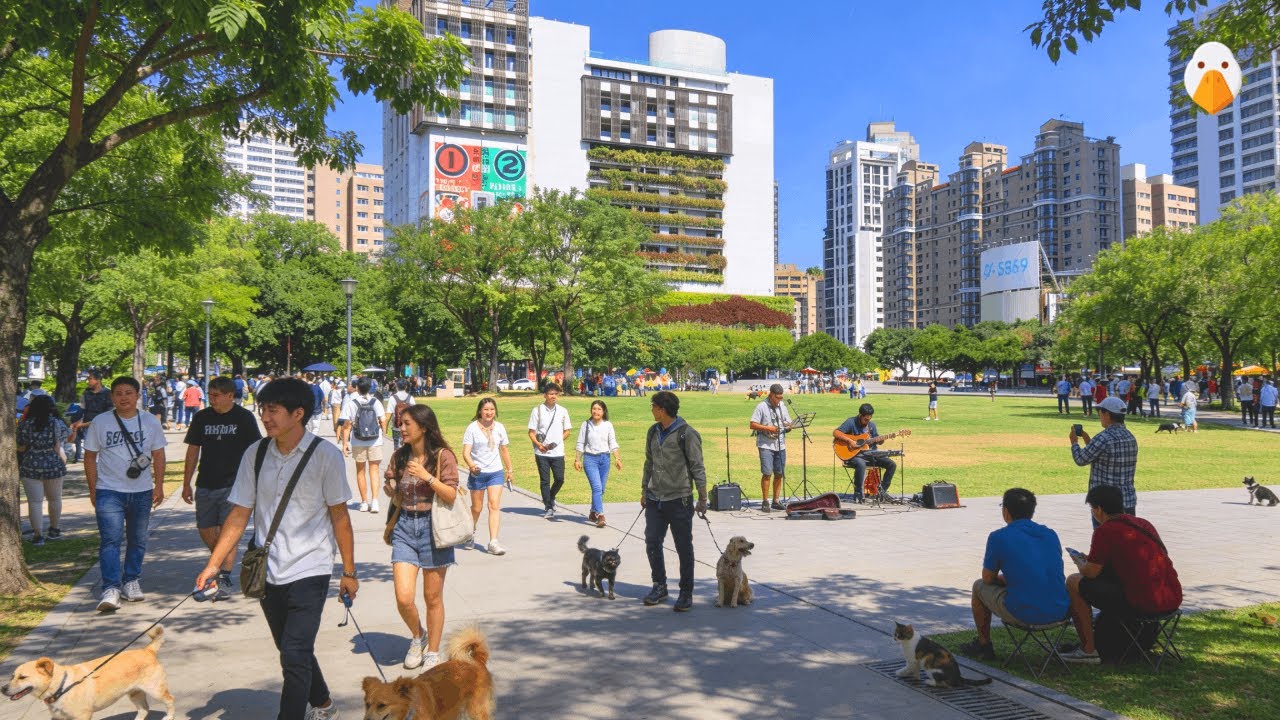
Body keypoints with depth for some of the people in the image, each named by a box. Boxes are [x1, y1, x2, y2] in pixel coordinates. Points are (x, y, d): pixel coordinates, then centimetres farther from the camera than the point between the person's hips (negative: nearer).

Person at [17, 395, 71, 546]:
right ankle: (54, 530, 28)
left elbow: (21, 447, 1)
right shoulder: (57, 423, -5)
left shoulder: (25, 424, -4)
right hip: (53, 466, 1)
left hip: (30, 467, 0)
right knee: (55, 499, 16)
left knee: (35, 501, 2)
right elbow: (58, 447, -5)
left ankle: (38, 534, -3)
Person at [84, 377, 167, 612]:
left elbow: (158, 456, 9)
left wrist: (159, 486, 4)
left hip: (142, 491, 2)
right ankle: (111, 589, -13)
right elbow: (90, 457, 5)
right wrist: (93, 489, 2)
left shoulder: (150, 422, 4)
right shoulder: (100, 422, 0)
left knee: (138, 540, 11)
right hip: (109, 491, -2)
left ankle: (131, 581, 26)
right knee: (110, 539, -12)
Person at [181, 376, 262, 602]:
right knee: (205, 531, 7)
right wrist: (186, 483, 10)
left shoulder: (244, 418, -2)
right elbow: (193, 451, 12)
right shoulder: (202, 418, 7)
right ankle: (223, 562, 31)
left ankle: (224, 579, 2)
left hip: (233, 484, -4)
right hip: (205, 485, 4)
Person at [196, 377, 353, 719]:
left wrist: (349, 572, -3)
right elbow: (240, 514, 3)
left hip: (309, 571, -5)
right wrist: (213, 564, -3)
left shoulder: (325, 455, -11)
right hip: (267, 573, 5)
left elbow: (339, 516, -6)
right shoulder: (255, 454, 0)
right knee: (292, 650, 20)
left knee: (295, 656, -12)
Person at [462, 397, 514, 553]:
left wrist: (510, 470, 18)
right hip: (478, 473, -2)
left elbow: (504, 450, 16)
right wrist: (471, 465, -32)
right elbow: (466, 452, -13)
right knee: (476, 508, 9)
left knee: (495, 505, -11)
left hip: (496, 472, 2)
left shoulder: (499, 427, 5)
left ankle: (493, 542, -15)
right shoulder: (472, 428, -6)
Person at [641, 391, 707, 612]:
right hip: (654, 500, 6)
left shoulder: (687, 434, -11)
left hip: (679, 500, -6)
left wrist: (702, 500, -11)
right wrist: (644, 491, 18)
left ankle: (686, 593, 14)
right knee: (652, 543, 7)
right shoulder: (653, 431, 9)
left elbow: (697, 468, -10)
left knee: (684, 548, 3)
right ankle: (659, 586, 24)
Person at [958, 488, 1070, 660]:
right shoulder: (1051, 534, 10)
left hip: (1024, 614, -5)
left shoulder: (999, 537, -6)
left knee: (979, 586, 21)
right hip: (1059, 612, 6)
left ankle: (984, 645, 32)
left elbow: (988, 579, 5)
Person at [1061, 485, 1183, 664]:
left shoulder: (1105, 530, -9)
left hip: (1143, 603, -8)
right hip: (1173, 600, 9)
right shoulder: (1143, 523, 16)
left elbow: (1091, 572, -8)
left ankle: (1088, 650, 6)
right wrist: (1090, 559, 30)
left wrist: (1079, 562, 16)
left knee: (1074, 582, 3)